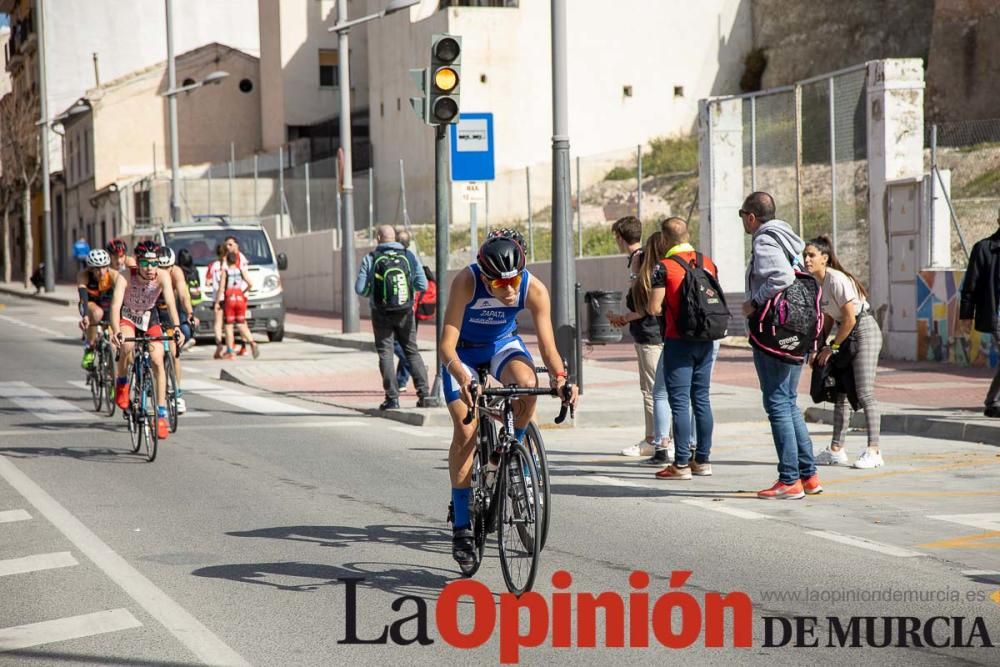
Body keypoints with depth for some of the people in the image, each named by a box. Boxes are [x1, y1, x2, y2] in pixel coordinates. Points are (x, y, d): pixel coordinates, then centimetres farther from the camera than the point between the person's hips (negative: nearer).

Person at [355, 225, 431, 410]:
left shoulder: (371, 259, -7)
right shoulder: (409, 256, -2)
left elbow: (360, 289, -9)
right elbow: (423, 285, -4)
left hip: (381, 314, -2)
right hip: (405, 312, 2)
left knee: (385, 353, 5)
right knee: (412, 351, 12)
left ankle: (392, 397, -2)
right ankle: (424, 393, 5)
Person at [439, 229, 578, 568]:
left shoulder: (534, 289, -26)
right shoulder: (466, 282, -33)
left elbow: (548, 346, -23)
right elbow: (446, 344, -35)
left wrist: (560, 377, -44)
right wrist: (462, 377, -54)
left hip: (504, 345, 2)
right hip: (464, 351, -2)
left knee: (527, 383, -33)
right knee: (465, 429, -15)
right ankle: (461, 525, -7)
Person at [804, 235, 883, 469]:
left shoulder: (837, 280, -21)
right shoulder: (816, 283, 5)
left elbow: (850, 319, -20)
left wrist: (832, 347, -12)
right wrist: (819, 347, 5)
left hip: (865, 331, -9)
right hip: (846, 335, 9)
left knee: (864, 393, -12)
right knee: (840, 392, 10)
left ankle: (873, 451, -10)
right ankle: (836, 450, 15)